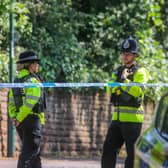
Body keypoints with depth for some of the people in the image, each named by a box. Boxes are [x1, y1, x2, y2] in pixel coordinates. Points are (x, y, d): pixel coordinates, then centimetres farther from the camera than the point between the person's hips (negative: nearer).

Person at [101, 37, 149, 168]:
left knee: (132, 152, -3)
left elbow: (137, 91, -19)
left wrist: (124, 79, -13)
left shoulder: (140, 72, -5)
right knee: (109, 149, 6)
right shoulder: (118, 71, 18)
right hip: (117, 117, 7)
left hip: (133, 118, -7)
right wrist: (119, 80, -10)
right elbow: (110, 89, 6)